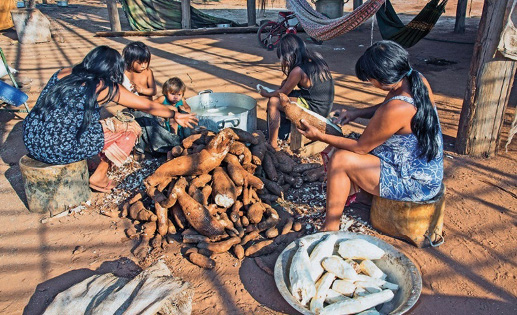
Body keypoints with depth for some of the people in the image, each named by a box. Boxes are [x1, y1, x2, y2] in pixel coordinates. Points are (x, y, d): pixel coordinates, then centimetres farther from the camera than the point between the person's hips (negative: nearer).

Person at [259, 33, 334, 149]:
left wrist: (266, 94, 11)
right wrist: (287, 81, 10)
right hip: (326, 107, 9)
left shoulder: (298, 71, -21)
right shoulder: (317, 58, 2)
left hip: (315, 109, -9)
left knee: (273, 102, -5)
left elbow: (283, 93, -6)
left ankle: (272, 144, 0)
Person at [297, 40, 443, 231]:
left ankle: (330, 228, -5)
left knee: (340, 159, -16)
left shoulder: (397, 109, -32)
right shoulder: (418, 80, -5)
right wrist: (358, 113, 3)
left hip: (416, 184, -10)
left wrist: (320, 136, -10)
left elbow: (361, 147, -19)